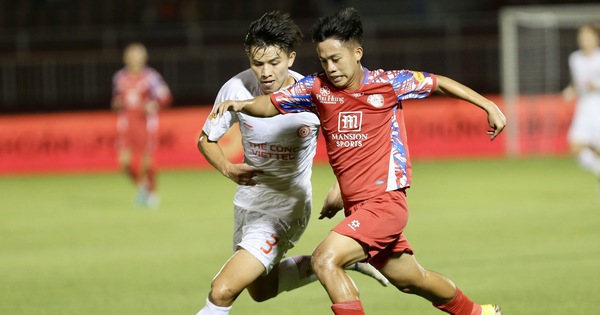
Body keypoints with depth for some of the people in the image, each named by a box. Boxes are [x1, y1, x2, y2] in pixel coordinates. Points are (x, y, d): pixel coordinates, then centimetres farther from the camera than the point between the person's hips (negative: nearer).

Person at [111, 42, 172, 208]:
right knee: (124, 162, -8)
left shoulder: (151, 76, -7)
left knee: (146, 162, -3)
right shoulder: (120, 77, 6)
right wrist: (117, 104, -3)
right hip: (126, 124, 3)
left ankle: (152, 192, 22)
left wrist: (154, 105, -23)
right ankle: (141, 185, 20)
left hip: (146, 123, -3)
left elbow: (165, 97, -5)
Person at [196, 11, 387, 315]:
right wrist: (228, 169, -19)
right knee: (260, 289, 28)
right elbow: (206, 139, 0)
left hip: (287, 205, -6)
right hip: (248, 196, 6)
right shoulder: (237, 88, -16)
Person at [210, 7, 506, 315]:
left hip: (385, 201, -6)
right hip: (355, 206, 6)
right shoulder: (317, 88, 0)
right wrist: (240, 104, -16)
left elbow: (439, 82, 4)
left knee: (325, 260, -23)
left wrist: (488, 105, 6)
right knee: (410, 280, 20)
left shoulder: (388, 83, -9)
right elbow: (271, 104, 5)